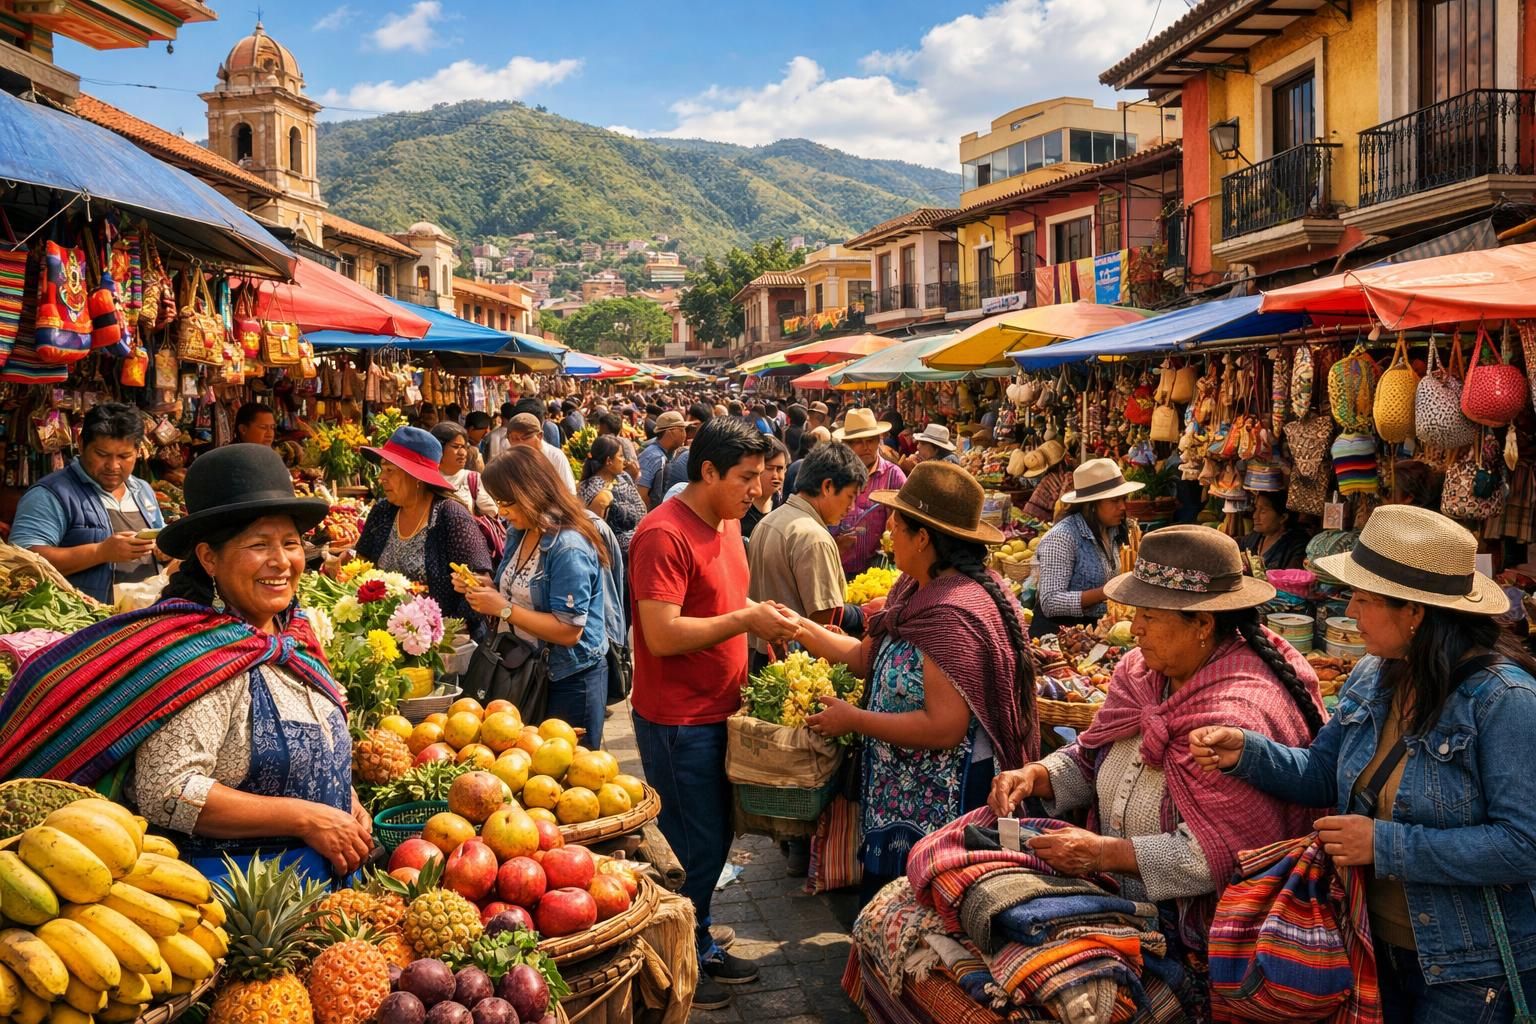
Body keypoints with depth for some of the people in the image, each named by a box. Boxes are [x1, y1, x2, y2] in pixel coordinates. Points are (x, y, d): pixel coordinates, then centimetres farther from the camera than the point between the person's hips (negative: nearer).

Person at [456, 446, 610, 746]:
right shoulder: (518, 534, 5)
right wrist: (486, 587, -1)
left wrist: (503, 608, -24)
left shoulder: (569, 548, -23)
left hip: (569, 682, -8)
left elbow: (569, 631, -26)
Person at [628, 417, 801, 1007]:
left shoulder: (726, 523, 8)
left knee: (714, 839, 19)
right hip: (678, 721, -9)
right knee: (695, 848, 3)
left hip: (718, 711, 9)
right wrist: (746, 620, -23)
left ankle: (701, 947, 35)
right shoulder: (664, 534, -21)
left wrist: (766, 618, 3)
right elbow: (662, 635, -27)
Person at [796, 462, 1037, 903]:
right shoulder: (915, 589, 6)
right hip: (903, 799, 9)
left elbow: (944, 728, -28)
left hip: (939, 807, -9)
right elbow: (870, 658, 15)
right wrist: (804, 629, 12)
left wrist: (853, 720, -19)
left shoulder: (953, 614, -25)